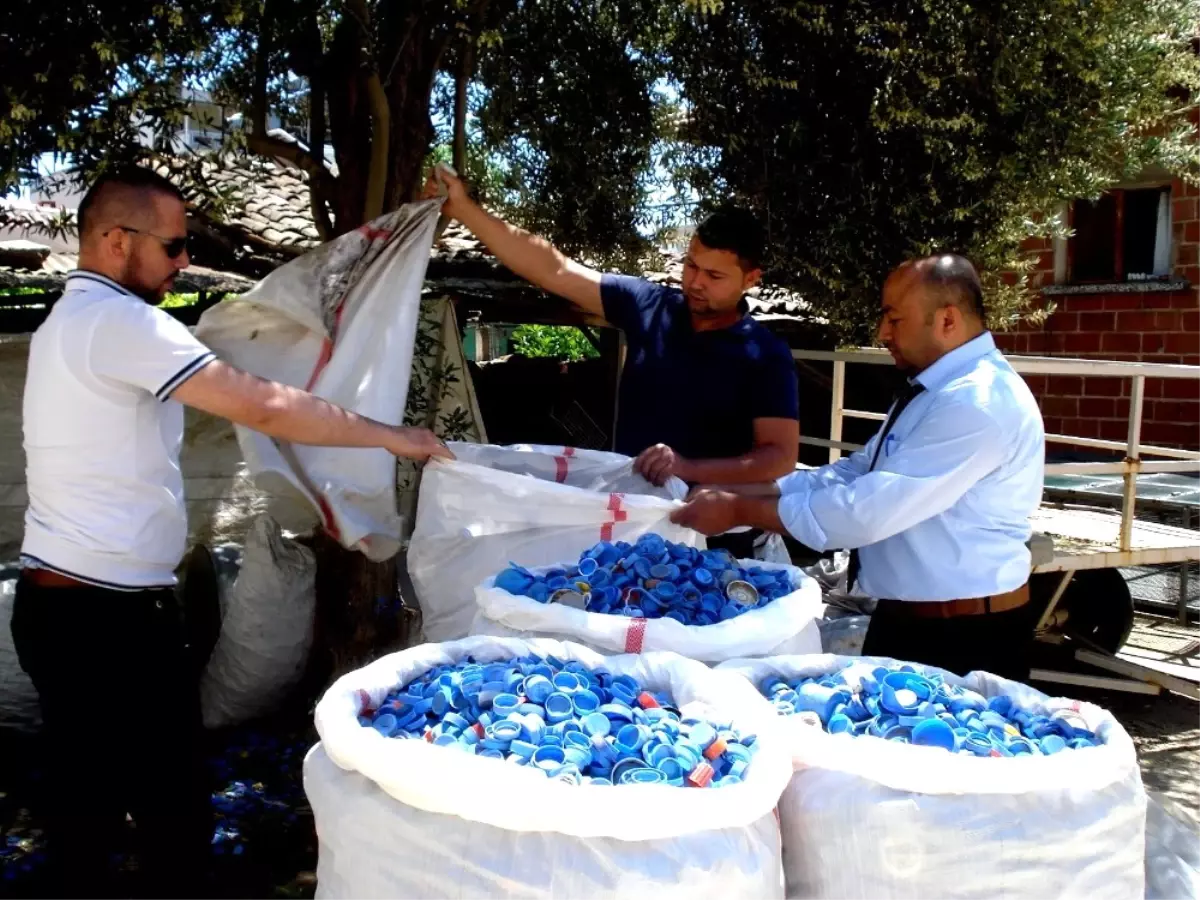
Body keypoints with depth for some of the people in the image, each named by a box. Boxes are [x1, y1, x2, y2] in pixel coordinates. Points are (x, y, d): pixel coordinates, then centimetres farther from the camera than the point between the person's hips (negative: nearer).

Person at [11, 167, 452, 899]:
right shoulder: (119, 320, -17)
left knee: (86, 797, 19)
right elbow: (265, 407, -22)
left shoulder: (70, 319, 15)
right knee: (174, 810, 1)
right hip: (112, 615, -10)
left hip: (58, 602, 10)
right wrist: (393, 437, -15)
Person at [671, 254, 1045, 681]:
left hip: (962, 638, -9)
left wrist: (739, 511, -20)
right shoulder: (934, 390, 10)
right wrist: (739, 494, -3)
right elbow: (854, 473, 8)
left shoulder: (978, 402, -23)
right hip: (904, 622, 9)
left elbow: (870, 511, -28)